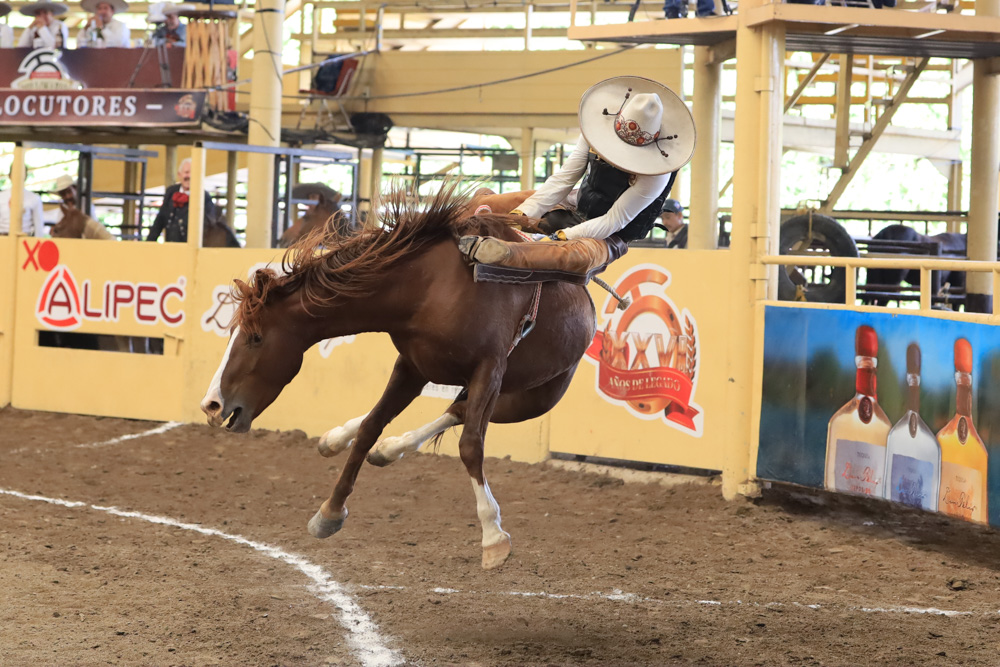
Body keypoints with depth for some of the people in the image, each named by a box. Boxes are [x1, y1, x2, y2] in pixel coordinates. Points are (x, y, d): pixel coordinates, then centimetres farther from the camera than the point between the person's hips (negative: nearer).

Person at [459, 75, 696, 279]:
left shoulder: (656, 176, -28)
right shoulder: (598, 129, -12)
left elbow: (612, 222, -25)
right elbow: (563, 178, -8)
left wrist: (561, 237, -31)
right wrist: (522, 213, -16)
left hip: (608, 239, -8)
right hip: (576, 213, 8)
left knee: (582, 256, -46)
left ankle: (500, 252, -61)